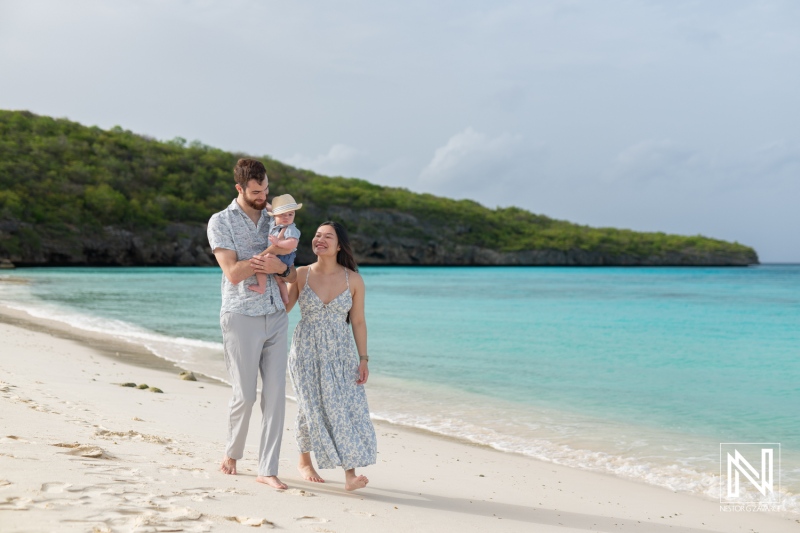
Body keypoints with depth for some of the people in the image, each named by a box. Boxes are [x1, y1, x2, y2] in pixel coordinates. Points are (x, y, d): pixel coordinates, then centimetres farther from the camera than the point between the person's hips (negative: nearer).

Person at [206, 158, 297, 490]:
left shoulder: (273, 220, 12)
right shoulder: (221, 222, -2)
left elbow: (292, 276, 10)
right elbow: (233, 273, -14)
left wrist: (279, 267, -14)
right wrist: (273, 250, -15)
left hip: (276, 317, 4)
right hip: (241, 316, -4)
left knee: (275, 395, 1)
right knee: (244, 395, 1)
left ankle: (267, 470, 7)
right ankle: (232, 452, 27)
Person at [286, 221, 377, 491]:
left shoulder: (353, 280, -2)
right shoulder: (301, 274, -1)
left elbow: (358, 322, 0)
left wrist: (363, 359, -3)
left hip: (341, 353, 0)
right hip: (307, 351, 0)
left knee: (348, 406, -9)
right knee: (312, 406, 4)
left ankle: (350, 472, -10)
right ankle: (305, 462, 26)